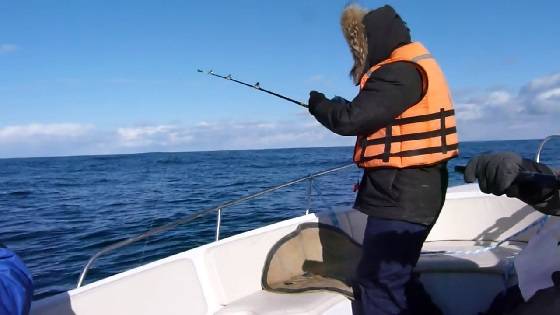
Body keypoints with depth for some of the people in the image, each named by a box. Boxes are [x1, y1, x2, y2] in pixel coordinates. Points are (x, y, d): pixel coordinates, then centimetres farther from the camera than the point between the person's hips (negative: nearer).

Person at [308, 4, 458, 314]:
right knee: (392, 275, 21)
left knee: (377, 283, -5)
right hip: (406, 191, 11)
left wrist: (319, 104, -3)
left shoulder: (400, 72, -18)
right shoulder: (410, 65, 16)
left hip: (402, 195, -11)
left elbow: (350, 119, -22)